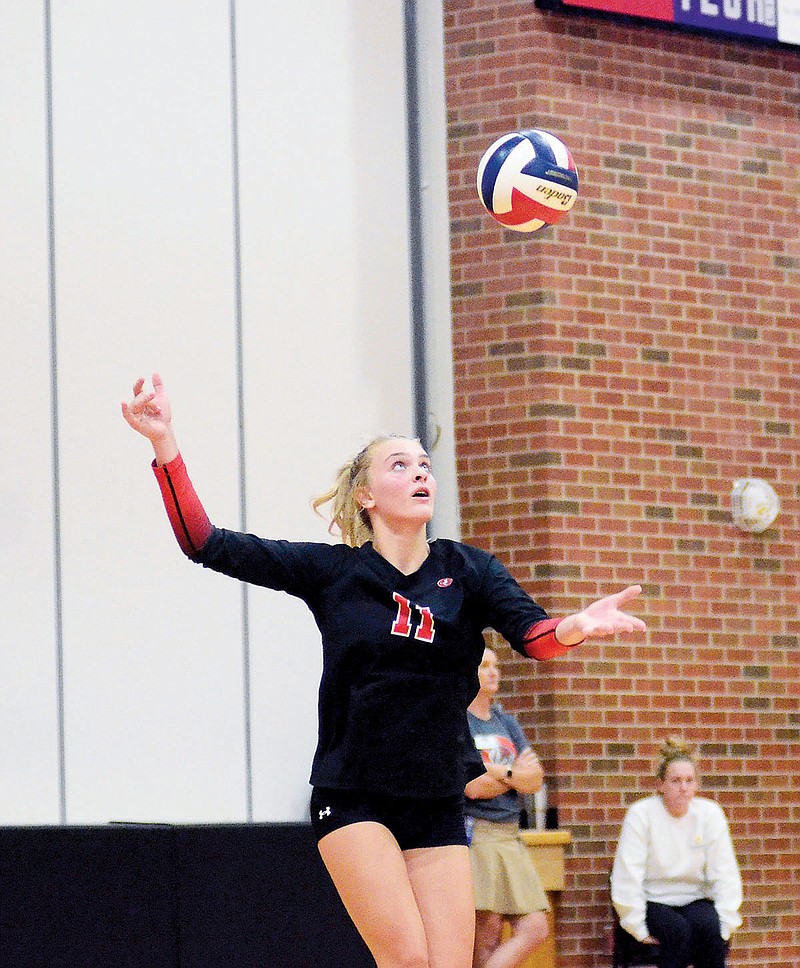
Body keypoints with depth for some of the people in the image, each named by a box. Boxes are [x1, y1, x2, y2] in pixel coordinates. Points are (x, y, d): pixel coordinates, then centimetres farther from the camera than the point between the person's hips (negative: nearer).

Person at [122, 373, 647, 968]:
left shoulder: (469, 571, 4)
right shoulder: (332, 571, 0)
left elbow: (531, 632, -14)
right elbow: (207, 543, -3)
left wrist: (577, 627, -38)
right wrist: (164, 441, -15)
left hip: (437, 805, 3)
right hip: (352, 799, -2)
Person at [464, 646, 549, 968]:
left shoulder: (507, 723, 18)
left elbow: (536, 780, 6)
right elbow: (472, 787, -13)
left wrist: (498, 772, -13)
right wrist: (516, 774, 1)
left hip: (509, 837, 7)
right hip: (474, 833, -7)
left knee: (535, 929, -3)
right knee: (487, 938, -11)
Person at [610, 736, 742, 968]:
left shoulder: (710, 814, 0)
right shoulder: (641, 814, -9)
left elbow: (725, 875, -1)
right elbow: (627, 878, -12)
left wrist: (725, 924, -11)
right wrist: (639, 928, -16)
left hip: (695, 900, 3)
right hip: (653, 902, -3)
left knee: (709, 928, -30)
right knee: (679, 931, -33)